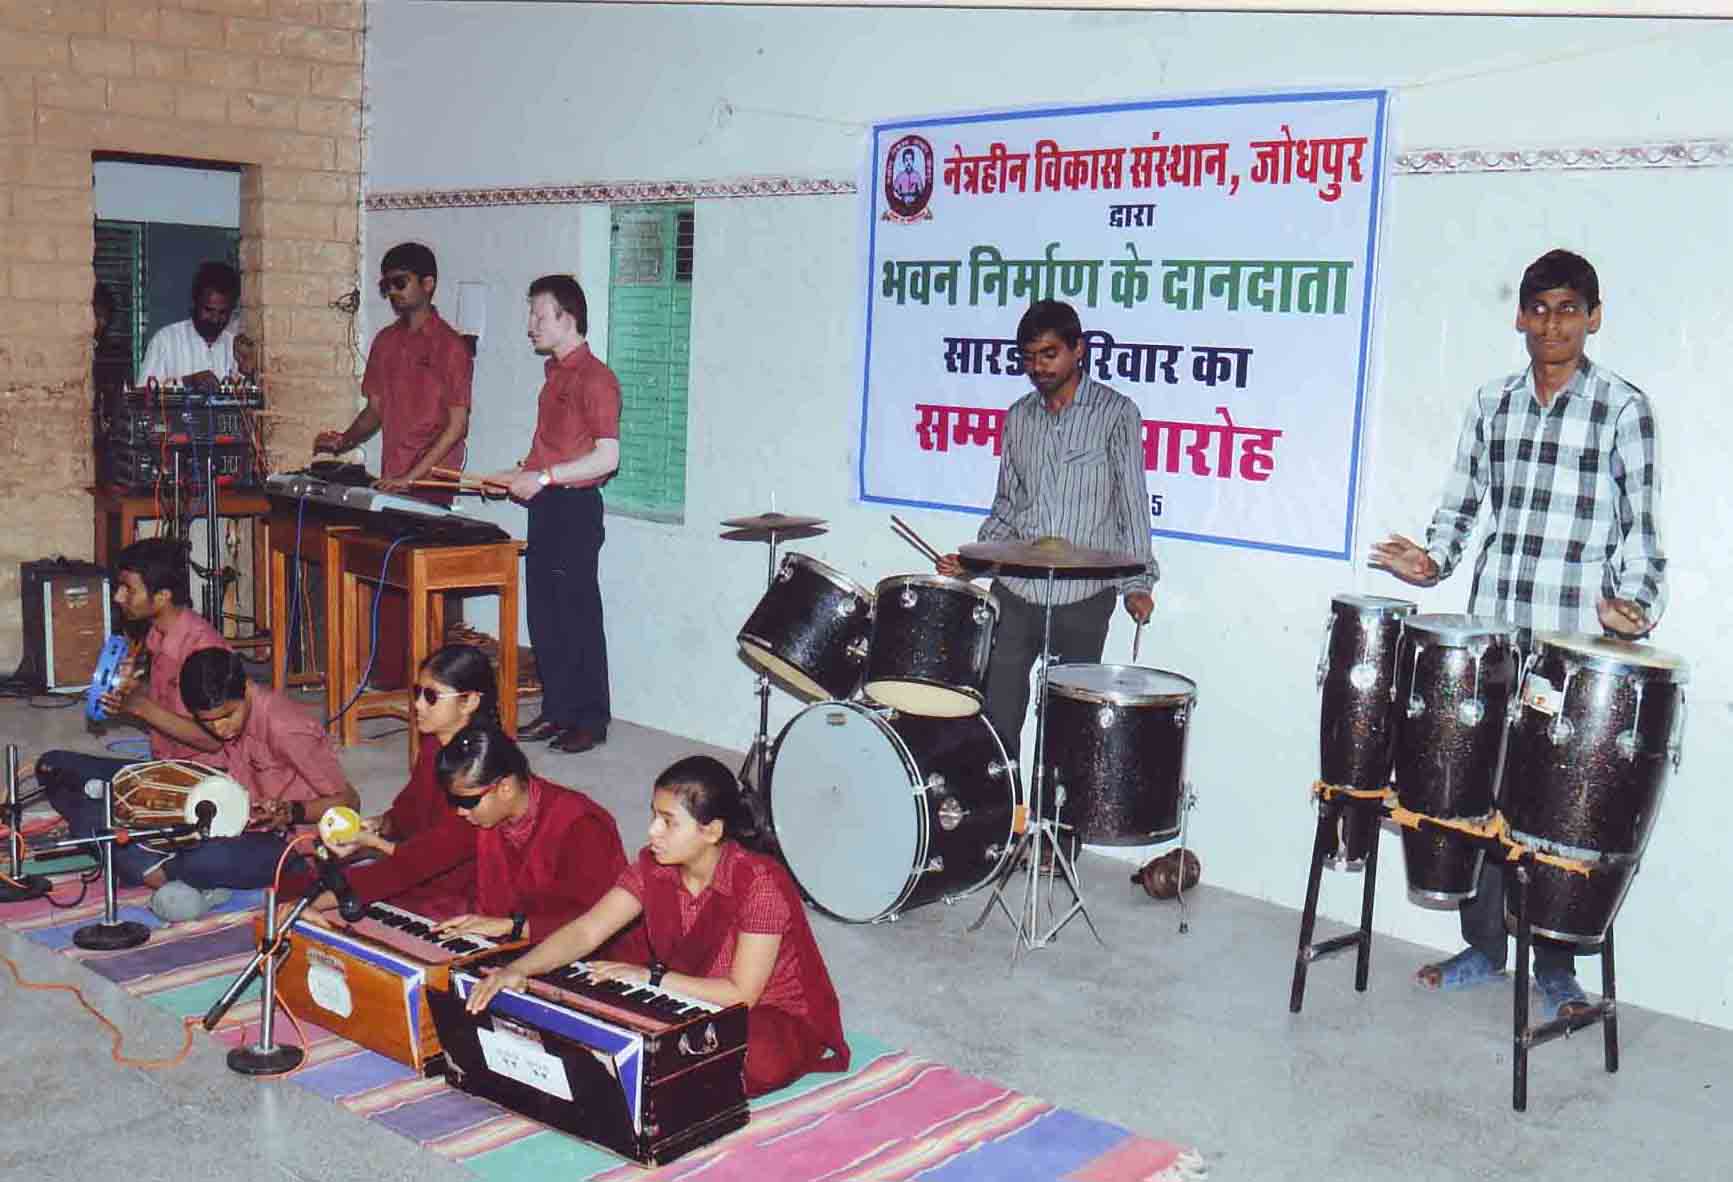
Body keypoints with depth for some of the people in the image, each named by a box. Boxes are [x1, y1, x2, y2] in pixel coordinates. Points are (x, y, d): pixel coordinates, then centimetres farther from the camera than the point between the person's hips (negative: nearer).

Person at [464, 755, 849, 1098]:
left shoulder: (759, 883, -27)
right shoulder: (653, 867, -8)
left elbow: (741, 995, -26)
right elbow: (584, 932, -12)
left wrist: (651, 977, -26)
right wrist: (518, 969, -29)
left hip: (772, 1017, -5)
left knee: (758, 1060, -39)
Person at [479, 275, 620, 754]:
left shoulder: (595, 378, -13)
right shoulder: (556, 374, 16)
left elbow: (607, 456, -21)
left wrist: (543, 476, -21)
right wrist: (519, 474, 14)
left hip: (575, 509, -9)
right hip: (545, 508, 9)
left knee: (578, 617, -3)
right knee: (544, 617, 12)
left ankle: (591, 720, 6)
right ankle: (557, 711, 21)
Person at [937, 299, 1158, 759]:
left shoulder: (1115, 414, -2)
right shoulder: (1019, 417, 11)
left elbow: (1132, 502, -3)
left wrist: (1137, 583, -11)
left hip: (1084, 599, -4)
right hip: (1014, 590, 4)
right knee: (997, 716, 2)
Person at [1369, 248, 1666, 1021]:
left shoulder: (1622, 408, -1)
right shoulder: (1491, 404, 10)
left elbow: (1641, 523, -6)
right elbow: (1460, 505, 15)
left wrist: (1635, 601, -21)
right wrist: (1432, 561, -3)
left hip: (1579, 644, -4)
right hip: (1489, 635, 4)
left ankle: (1556, 967, 17)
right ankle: (1483, 946, 24)